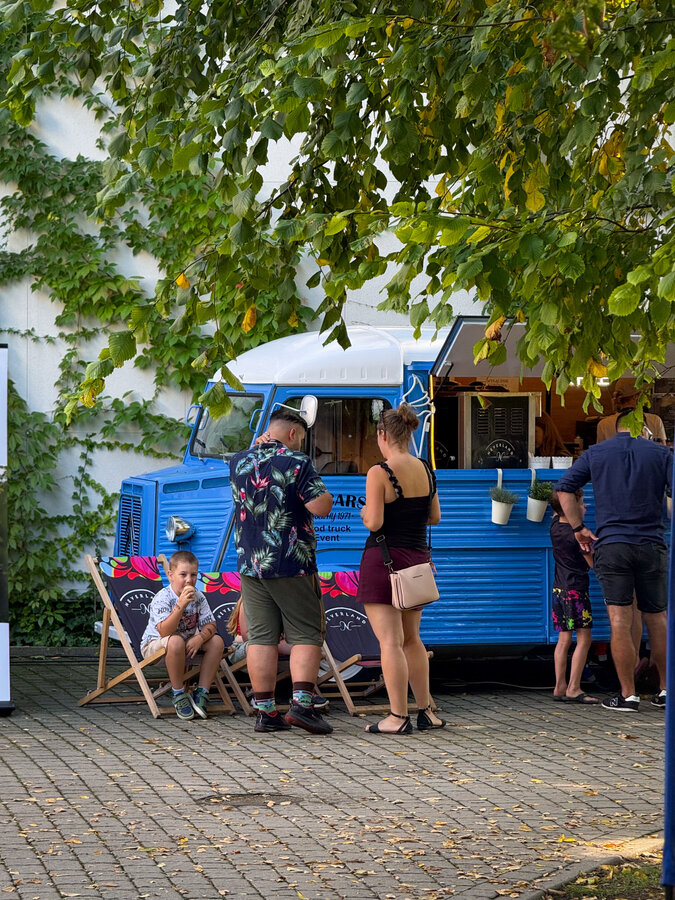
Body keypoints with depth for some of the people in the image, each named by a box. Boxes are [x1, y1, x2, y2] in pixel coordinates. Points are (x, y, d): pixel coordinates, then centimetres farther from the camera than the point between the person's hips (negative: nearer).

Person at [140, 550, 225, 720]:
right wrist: (181, 605, -40)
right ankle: (179, 694, -23)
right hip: (154, 646, -6)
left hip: (187, 645, 6)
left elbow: (210, 625, -6)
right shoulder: (162, 598, -21)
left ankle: (202, 692, -12)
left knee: (217, 641, -13)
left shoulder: (198, 597, -3)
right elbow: (164, 632, -33)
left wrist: (199, 638, -29)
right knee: (176, 642, -38)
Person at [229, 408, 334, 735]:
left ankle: (265, 711, 4)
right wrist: (323, 492, 4)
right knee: (305, 635, 2)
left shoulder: (239, 462, 8)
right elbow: (321, 507, -16)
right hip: (292, 565, -5)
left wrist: (260, 445, 35)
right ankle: (302, 704, -11)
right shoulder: (297, 463, -9)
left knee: (261, 638, 5)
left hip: (250, 564, 5)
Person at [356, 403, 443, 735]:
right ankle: (426, 711, 21)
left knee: (390, 642, -5)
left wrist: (365, 514, 1)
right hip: (417, 558, 7)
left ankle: (398, 717, -7)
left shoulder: (379, 474, -15)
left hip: (384, 557, -7)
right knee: (411, 638, 19)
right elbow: (434, 517, 13)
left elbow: (374, 522, -20)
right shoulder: (426, 471, 5)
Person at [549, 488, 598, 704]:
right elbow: (593, 563, -8)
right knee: (584, 638, -6)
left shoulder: (555, 526, 6)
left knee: (564, 638, 10)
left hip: (559, 589, 8)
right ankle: (574, 688, -12)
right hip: (576, 589, -8)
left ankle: (560, 686, 9)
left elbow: (557, 513, 32)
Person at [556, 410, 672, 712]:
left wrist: (578, 528, 8)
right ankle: (665, 690, 20)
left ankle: (627, 695, -4)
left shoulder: (595, 453, 8)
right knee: (656, 619, 12)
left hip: (610, 544, -1)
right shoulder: (660, 453, 5)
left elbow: (564, 489, 3)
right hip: (652, 545, 1)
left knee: (620, 621, -3)